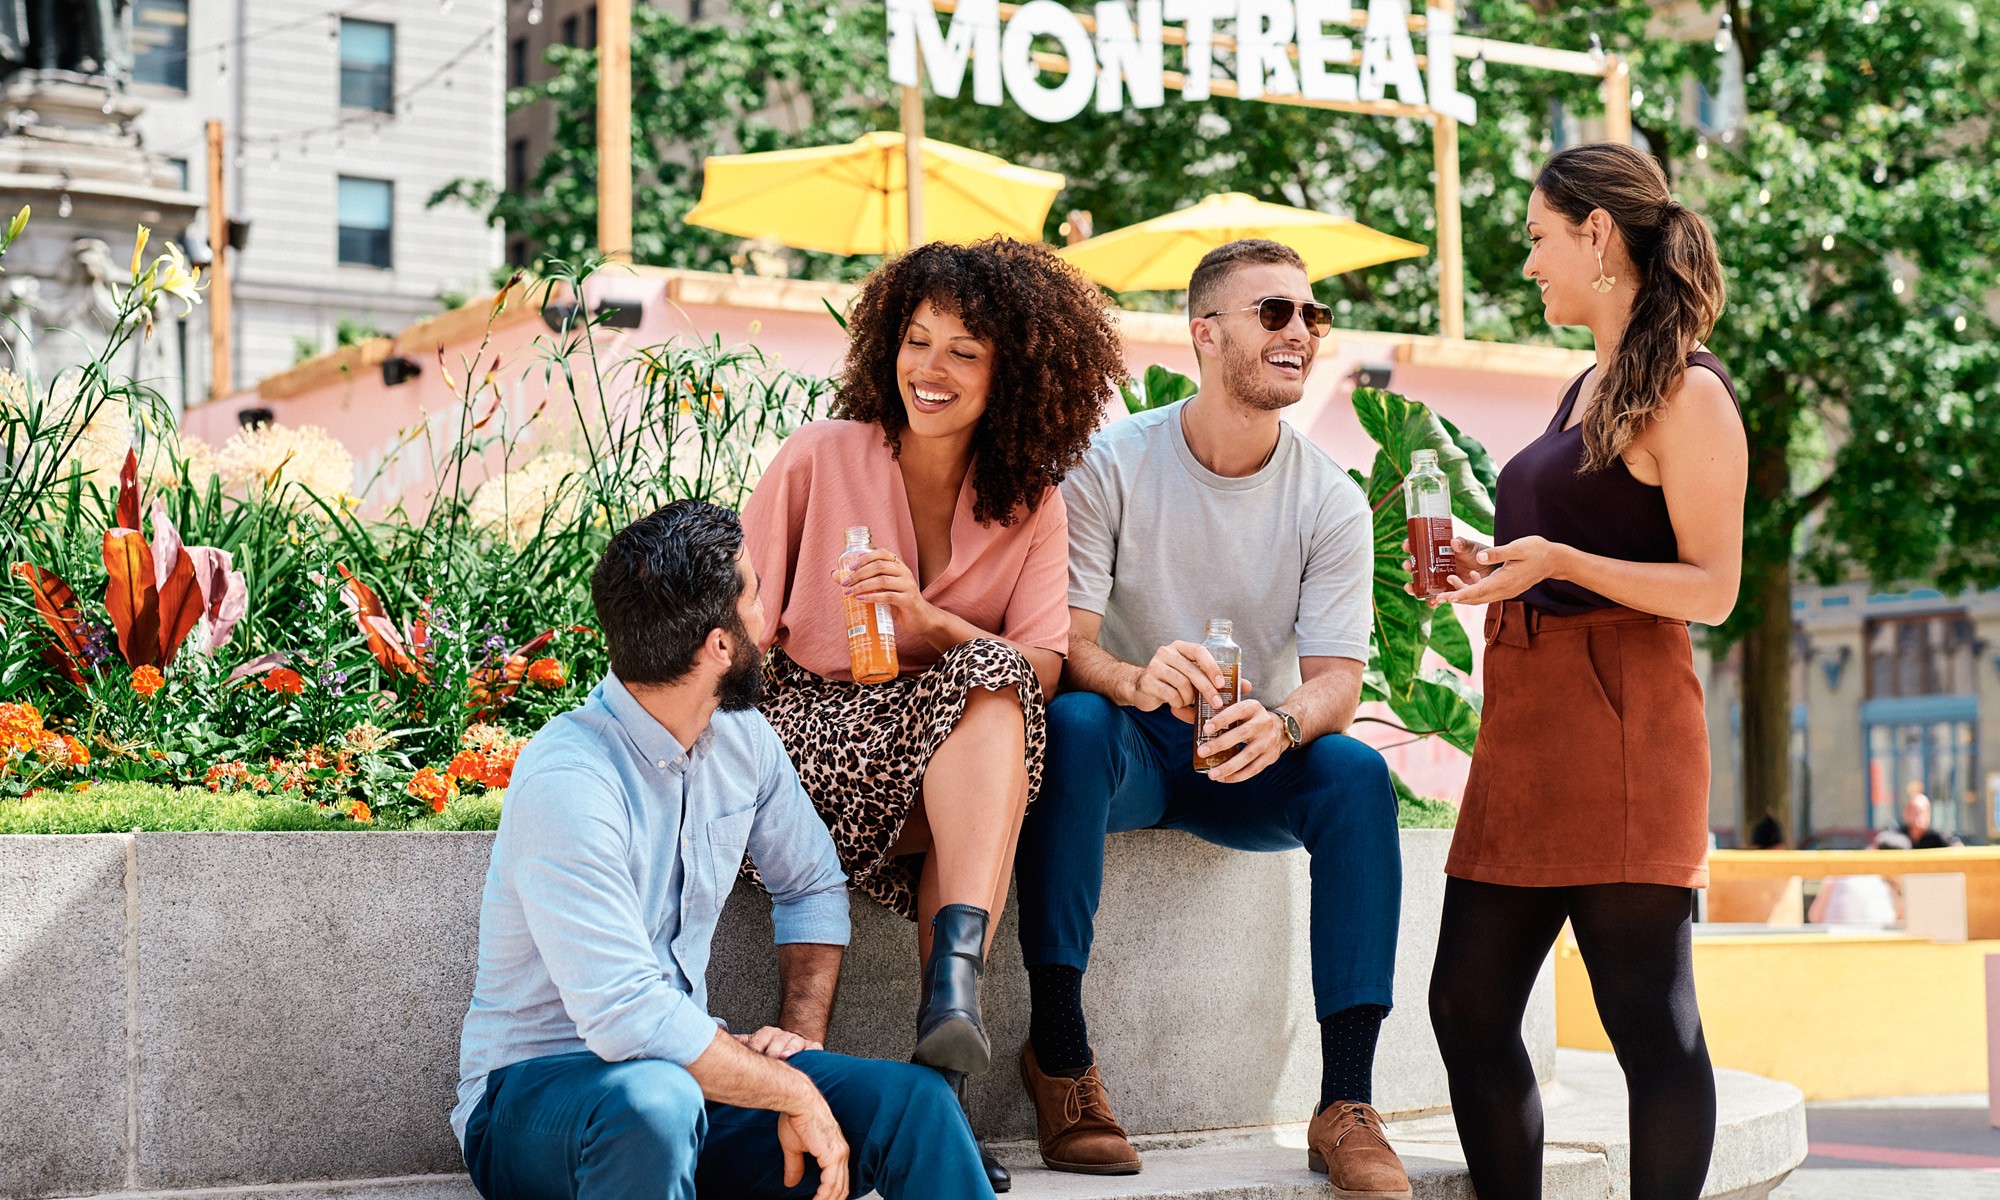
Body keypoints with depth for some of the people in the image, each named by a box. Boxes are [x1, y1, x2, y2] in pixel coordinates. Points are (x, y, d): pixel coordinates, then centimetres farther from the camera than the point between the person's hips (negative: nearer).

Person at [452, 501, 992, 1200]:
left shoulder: (741, 736, 1)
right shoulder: (568, 783, -24)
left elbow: (812, 885, 18)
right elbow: (626, 1015, -30)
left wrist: (801, 1030, 1)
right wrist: (794, 1092, -22)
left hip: (686, 1072, 6)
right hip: (532, 1090, -6)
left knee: (915, 1102, -16)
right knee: (653, 1101, -40)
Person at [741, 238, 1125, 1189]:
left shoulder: (1032, 506, 7)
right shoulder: (819, 459, 1)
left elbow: (1040, 670, -5)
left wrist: (933, 623, -22)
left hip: (961, 750, 3)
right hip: (809, 727, -2)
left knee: (990, 681, -33)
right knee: (988, 692, -31)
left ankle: (954, 980, -46)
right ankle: (952, 997, -36)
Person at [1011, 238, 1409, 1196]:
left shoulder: (1330, 500, -3)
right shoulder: (1110, 464, -9)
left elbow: (1337, 678, -10)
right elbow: (1061, 643, -15)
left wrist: (1283, 719, -35)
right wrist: (1130, 678, -40)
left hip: (1252, 759, 2)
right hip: (1131, 753, -2)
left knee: (1356, 771, -28)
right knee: (1073, 723, -35)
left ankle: (1347, 1101, -27)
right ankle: (1059, 1052, -29)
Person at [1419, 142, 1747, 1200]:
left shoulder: (1688, 392, -6)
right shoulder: (1588, 389, 20)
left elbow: (1711, 589, -12)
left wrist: (1557, 560, -21)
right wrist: (1492, 564, 16)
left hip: (1621, 722, -9)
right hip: (1525, 718, 9)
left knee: (1648, 1017, -4)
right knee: (1467, 1005, 7)